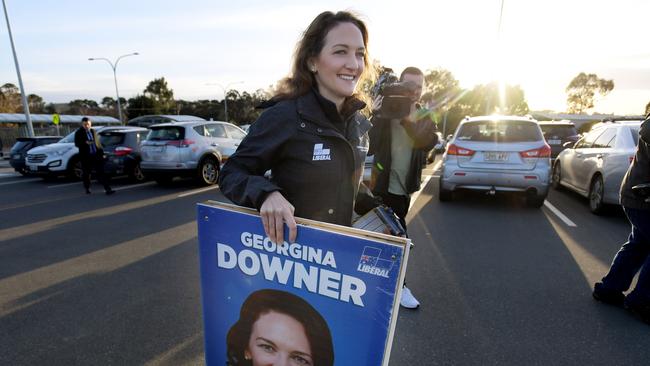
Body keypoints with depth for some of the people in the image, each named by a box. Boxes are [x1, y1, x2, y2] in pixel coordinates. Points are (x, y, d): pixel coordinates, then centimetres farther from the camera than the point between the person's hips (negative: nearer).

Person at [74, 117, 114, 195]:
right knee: (86, 174, 10)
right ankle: (87, 189, 27)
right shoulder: (78, 133, 0)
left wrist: (101, 153, 13)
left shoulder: (93, 131, 13)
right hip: (86, 157, -2)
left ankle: (107, 189, -9)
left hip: (96, 156, 2)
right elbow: (76, 144, -9)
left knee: (101, 173, -4)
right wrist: (85, 143, -25)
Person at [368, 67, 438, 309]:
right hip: (384, 185, -4)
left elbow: (427, 141, -18)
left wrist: (406, 118, -31)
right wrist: (377, 116, -32)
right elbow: (370, 147, -19)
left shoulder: (424, 117, 6)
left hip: (404, 187, 4)